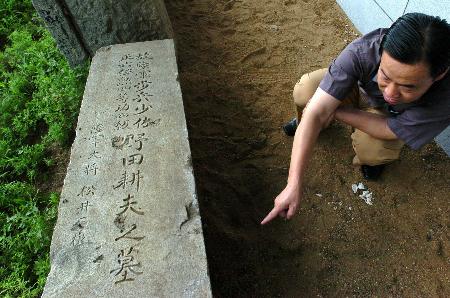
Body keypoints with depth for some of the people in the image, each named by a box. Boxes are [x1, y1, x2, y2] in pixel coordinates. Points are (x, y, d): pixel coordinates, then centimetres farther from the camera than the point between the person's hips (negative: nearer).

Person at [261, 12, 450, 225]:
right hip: (360, 87, 1)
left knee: (370, 151, -31)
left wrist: (335, 111, -26)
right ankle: (303, 122, 12)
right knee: (305, 91, -26)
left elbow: (389, 130, -27)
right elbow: (315, 113, -44)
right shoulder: (362, 51, -41)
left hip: (394, 117, 0)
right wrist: (294, 185, -48)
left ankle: (372, 158, 10)